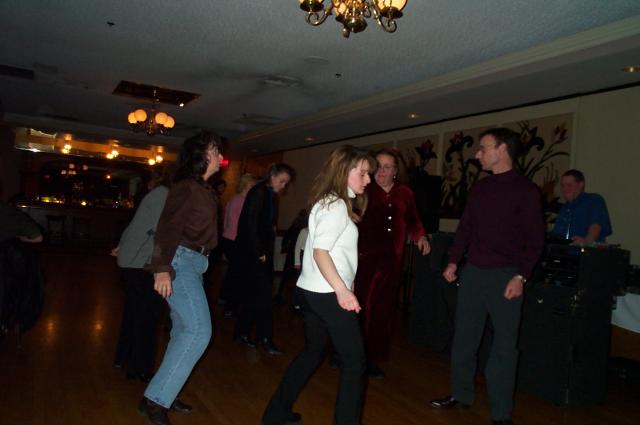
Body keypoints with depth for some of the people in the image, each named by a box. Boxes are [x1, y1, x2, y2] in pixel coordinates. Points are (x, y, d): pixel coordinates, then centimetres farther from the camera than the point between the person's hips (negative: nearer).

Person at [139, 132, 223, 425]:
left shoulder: (203, 189, 17)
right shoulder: (186, 186, -11)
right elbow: (167, 227, -19)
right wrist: (162, 268, -27)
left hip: (193, 263, 10)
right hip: (180, 261, -10)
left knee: (184, 330, 11)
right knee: (199, 330, -16)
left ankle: (164, 395, 22)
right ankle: (155, 399, -9)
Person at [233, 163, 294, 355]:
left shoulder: (268, 195, 15)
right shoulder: (259, 192, -10)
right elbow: (250, 223, -17)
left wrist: (265, 250, 6)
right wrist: (259, 252, -16)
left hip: (260, 251, 9)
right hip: (251, 252, -9)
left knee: (252, 293, 11)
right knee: (262, 294, -8)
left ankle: (243, 332, 20)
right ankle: (264, 338, -2)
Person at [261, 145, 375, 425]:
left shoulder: (327, 202, 15)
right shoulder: (336, 205, -14)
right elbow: (320, 251, -23)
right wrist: (342, 291, -28)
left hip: (312, 290, 10)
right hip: (328, 294, -10)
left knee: (312, 352, 20)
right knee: (355, 361, -1)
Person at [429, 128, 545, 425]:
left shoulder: (526, 190, -6)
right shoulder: (480, 188, 11)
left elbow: (535, 239, -8)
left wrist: (520, 276, -15)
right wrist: (453, 261, 8)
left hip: (504, 275, -5)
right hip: (472, 271, 6)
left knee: (504, 344, 3)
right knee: (464, 337, 12)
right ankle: (461, 394, 28)